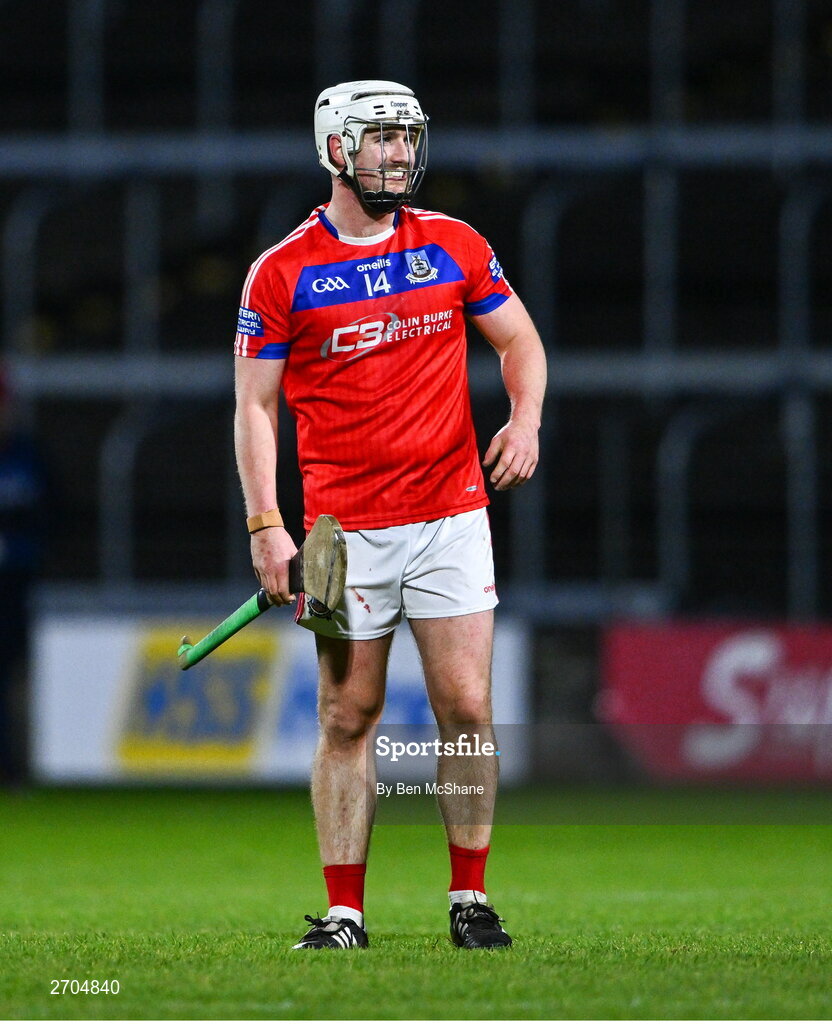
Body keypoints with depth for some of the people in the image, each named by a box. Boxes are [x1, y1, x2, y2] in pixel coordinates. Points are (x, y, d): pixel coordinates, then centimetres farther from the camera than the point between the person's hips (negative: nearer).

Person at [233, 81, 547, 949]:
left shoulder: (454, 248, 6)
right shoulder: (282, 274, -1)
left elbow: (518, 339, 17)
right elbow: (256, 404, 1)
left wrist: (525, 419, -3)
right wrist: (265, 527, -7)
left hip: (451, 516, 2)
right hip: (346, 528, -2)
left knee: (467, 709, -2)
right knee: (348, 719, 1)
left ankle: (470, 900, 8)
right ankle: (343, 913, 7)